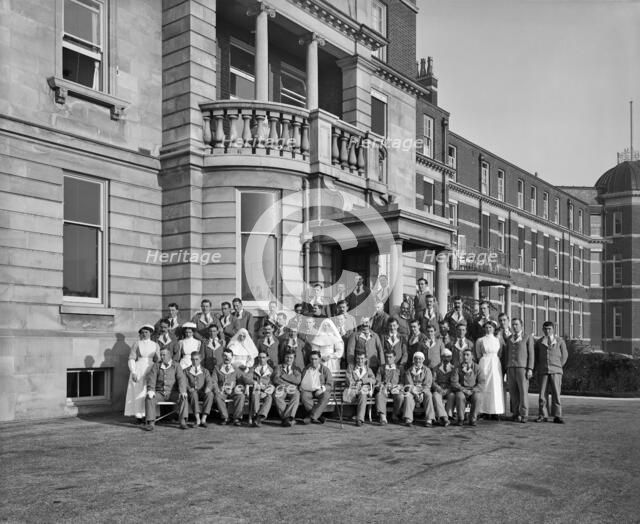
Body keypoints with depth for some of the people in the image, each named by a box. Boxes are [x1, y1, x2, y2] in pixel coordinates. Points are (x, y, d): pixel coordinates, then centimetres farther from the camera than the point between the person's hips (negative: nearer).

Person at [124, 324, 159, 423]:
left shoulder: (155, 345, 11)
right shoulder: (136, 344, 4)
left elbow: (157, 360, 11)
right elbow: (131, 359, -1)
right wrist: (133, 372, -12)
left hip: (151, 370, 2)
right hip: (138, 370, -2)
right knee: (138, 392, -4)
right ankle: (138, 415, 0)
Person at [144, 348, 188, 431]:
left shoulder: (176, 366, 5)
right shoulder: (156, 366, 8)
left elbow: (181, 379, -9)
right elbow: (151, 378, -6)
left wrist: (183, 391, -27)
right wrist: (150, 390, -25)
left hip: (172, 393, -1)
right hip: (159, 393, 1)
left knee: (183, 398, -30)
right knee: (148, 398, -28)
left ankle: (183, 422, -32)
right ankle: (151, 423, -30)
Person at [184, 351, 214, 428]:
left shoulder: (205, 371, 22)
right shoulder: (186, 371, 20)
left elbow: (209, 382, 6)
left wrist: (208, 388, -19)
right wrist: (189, 388, -18)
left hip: (202, 393, 1)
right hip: (191, 392, -1)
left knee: (210, 394, -34)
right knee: (194, 394, -39)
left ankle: (203, 419, -40)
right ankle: (197, 419, -46)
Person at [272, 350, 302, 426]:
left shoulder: (296, 369, 22)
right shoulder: (279, 367, 19)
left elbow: (297, 380, 1)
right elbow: (276, 380, 2)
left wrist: (283, 375, 0)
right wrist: (288, 384, -7)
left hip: (293, 390, 1)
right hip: (281, 389, -1)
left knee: (296, 395, -35)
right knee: (276, 396, -36)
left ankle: (284, 417, -41)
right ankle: (290, 418, -40)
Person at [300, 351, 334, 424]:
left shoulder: (325, 369, 7)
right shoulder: (306, 369, 16)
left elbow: (330, 384, 1)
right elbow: (301, 382, 19)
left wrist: (322, 389, -17)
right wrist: (302, 388, -4)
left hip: (320, 391, -2)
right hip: (308, 391, 2)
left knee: (326, 396, -35)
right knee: (304, 396, -33)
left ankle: (312, 416, -37)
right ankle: (318, 416, -30)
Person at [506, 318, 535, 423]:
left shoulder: (528, 337, 3)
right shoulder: (509, 338, 16)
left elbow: (531, 354, -2)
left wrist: (530, 369, -11)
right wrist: (507, 369, 9)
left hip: (522, 368, -4)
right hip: (511, 367, 4)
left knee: (523, 391, -8)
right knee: (513, 392, 2)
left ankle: (524, 415, -3)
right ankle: (516, 414, 7)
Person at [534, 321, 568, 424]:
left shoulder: (560, 341, 8)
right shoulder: (539, 342, 13)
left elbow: (564, 355, 11)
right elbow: (535, 357, 18)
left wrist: (558, 367, 4)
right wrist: (536, 369, 7)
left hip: (556, 371, -1)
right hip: (542, 372, 2)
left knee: (556, 393, -6)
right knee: (542, 393, -1)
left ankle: (557, 416, -2)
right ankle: (542, 415, 2)